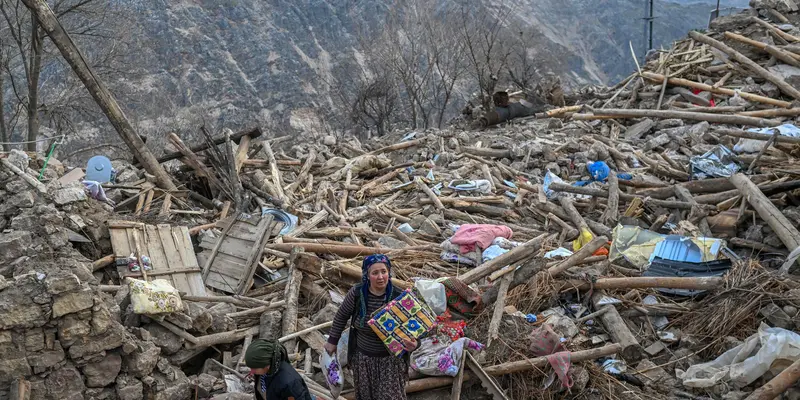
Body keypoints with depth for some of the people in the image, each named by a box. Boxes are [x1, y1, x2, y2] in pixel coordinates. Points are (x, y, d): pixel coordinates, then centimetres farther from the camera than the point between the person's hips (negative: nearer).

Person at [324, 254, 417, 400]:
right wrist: (332, 341, 9)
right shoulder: (356, 293, -14)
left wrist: (413, 344, -32)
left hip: (391, 359, -2)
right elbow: (341, 317, 3)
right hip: (363, 357, 2)